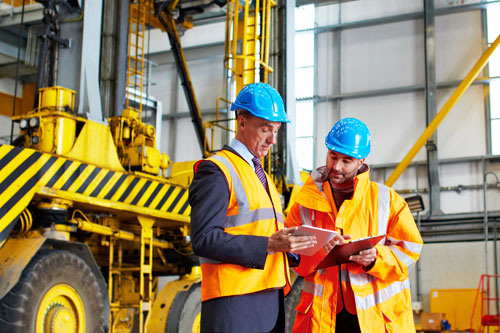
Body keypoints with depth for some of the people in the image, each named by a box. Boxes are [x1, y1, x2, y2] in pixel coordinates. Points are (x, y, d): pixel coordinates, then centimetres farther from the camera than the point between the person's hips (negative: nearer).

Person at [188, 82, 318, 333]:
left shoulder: (262, 176, 23)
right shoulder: (216, 171, -6)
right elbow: (204, 239, -16)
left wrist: (291, 245, 3)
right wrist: (268, 244, -20)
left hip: (272, 302, 8)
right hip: (233, 304, -8)